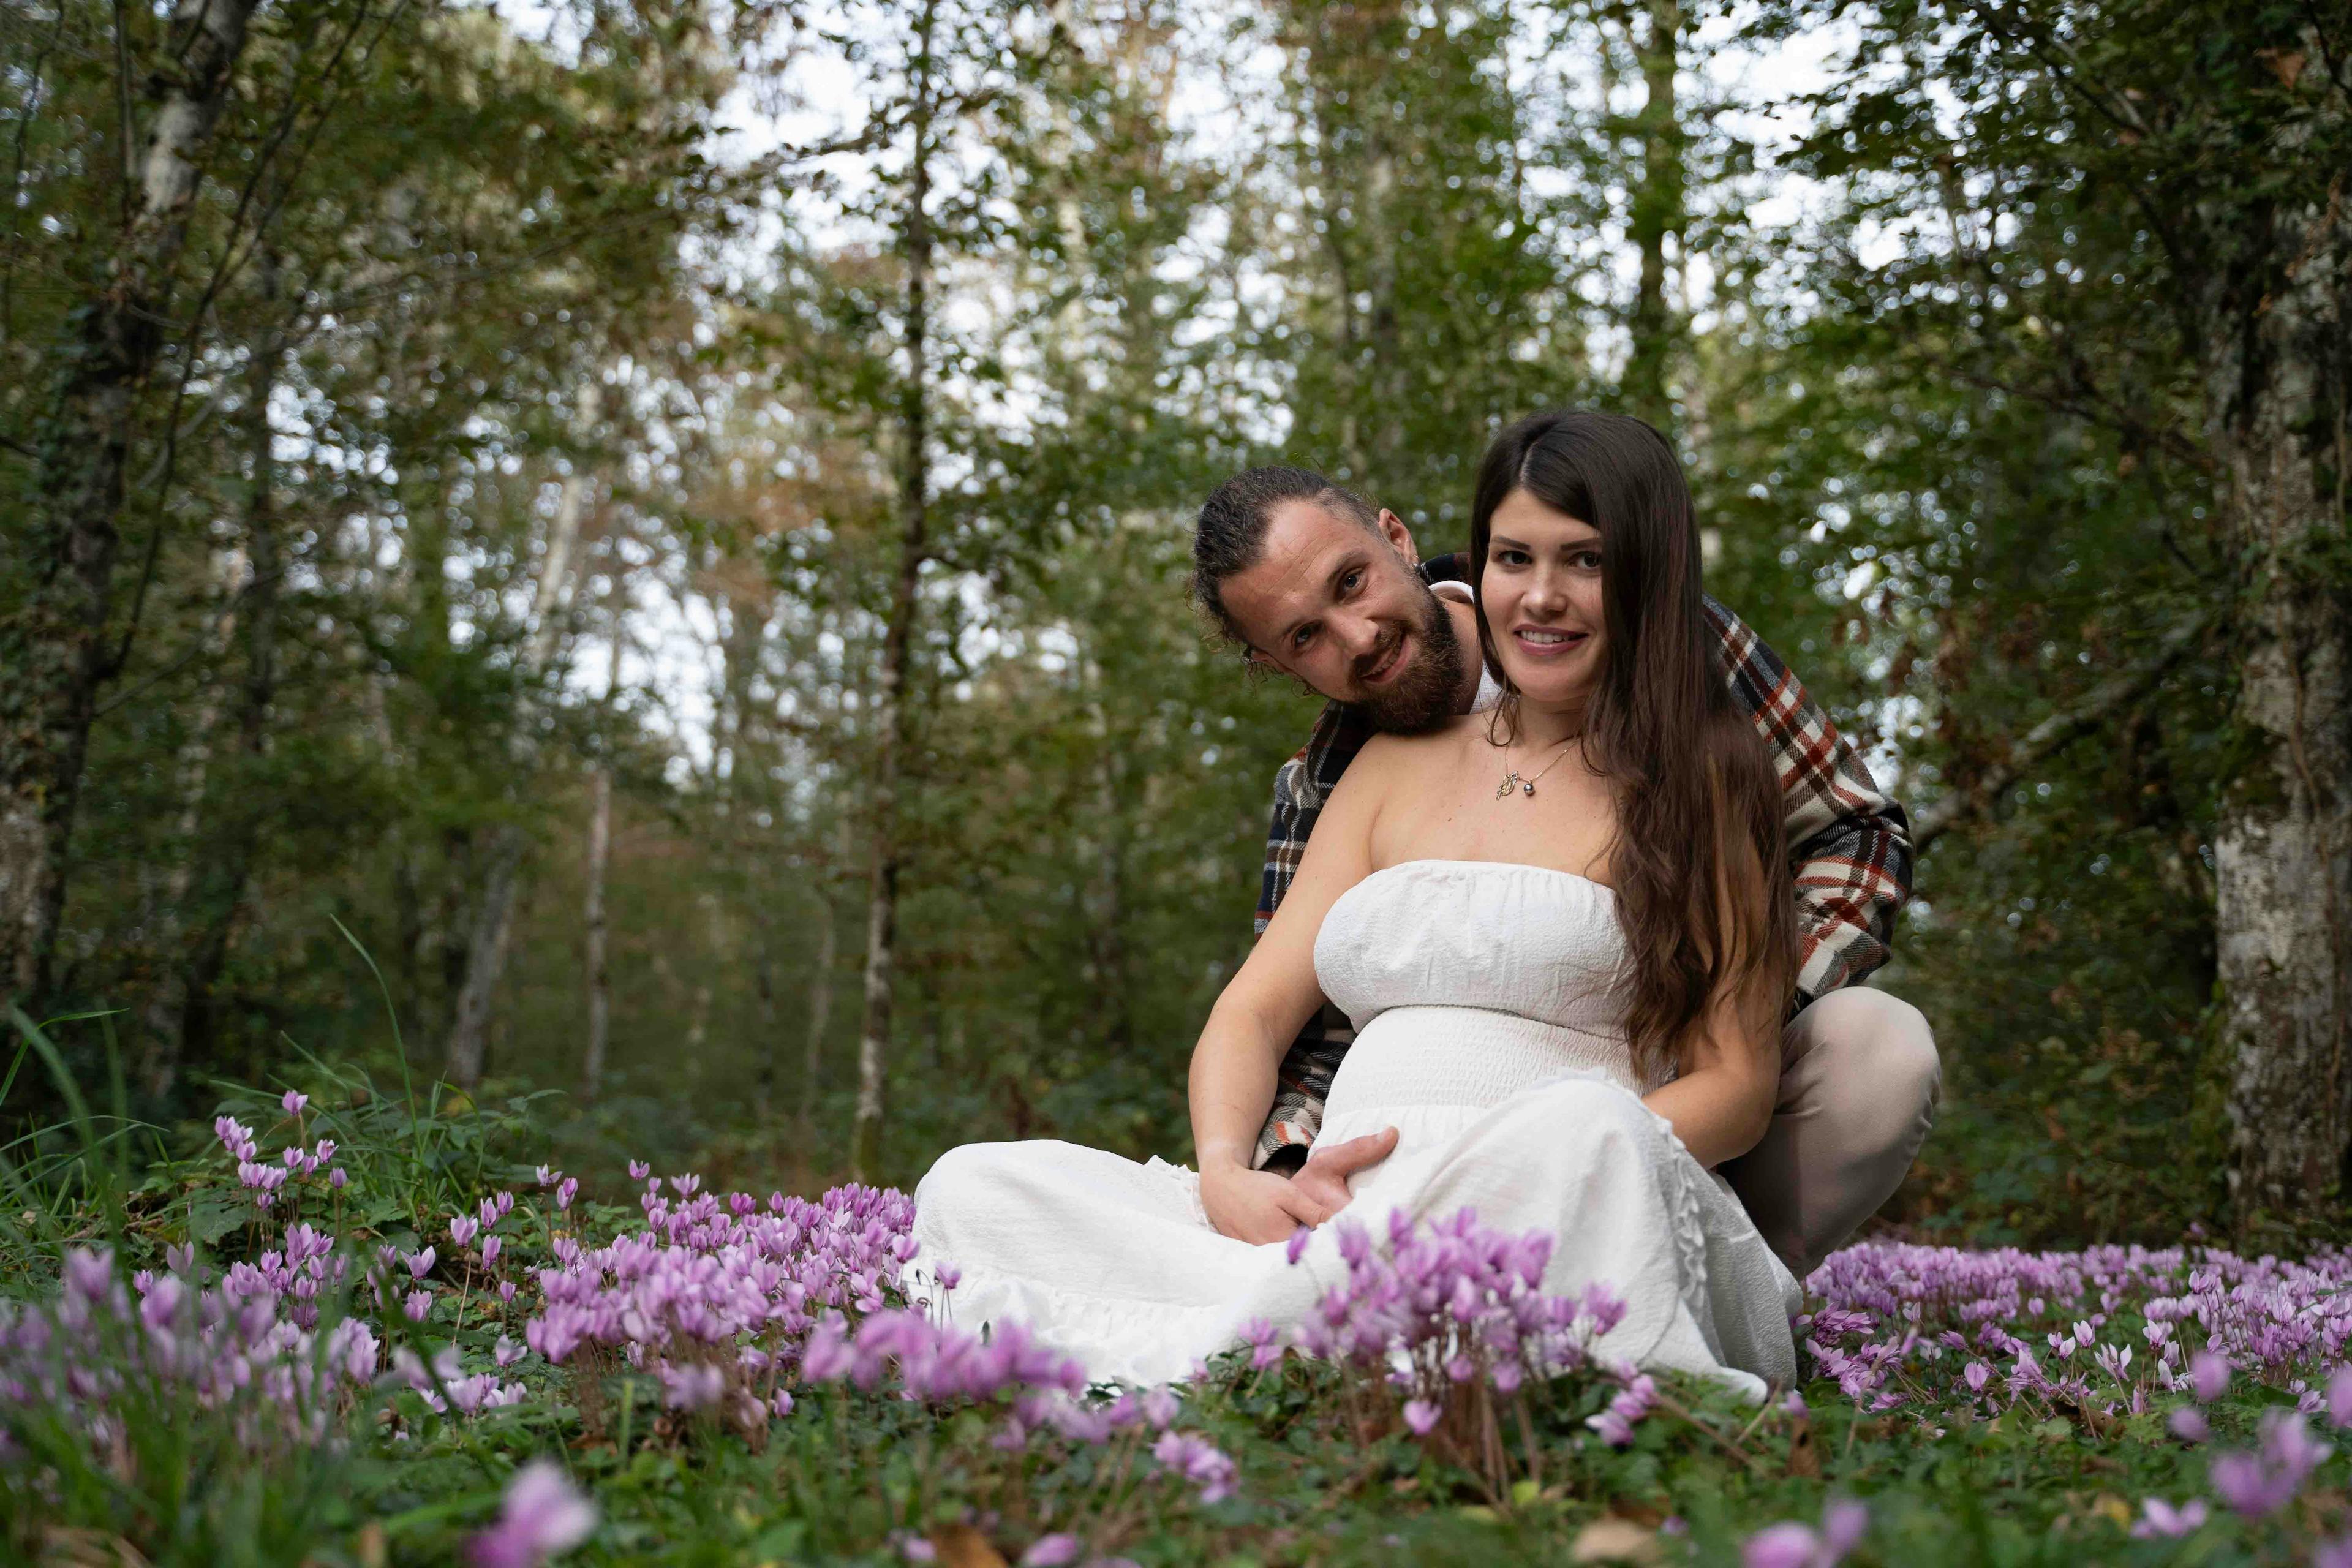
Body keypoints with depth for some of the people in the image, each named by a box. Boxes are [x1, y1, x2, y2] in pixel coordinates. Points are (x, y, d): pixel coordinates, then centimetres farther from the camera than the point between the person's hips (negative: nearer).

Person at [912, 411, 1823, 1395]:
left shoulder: (1697, 777, 9)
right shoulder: (1399, 765, 22)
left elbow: (1738, 1087, 1)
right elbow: (1253, 1009, 17)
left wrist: (1507, 1176, -17)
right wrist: (1226, 1176, -6)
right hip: (1340, 1227, 4)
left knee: (1591, 1132, -39)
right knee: (972, 1186, -12)